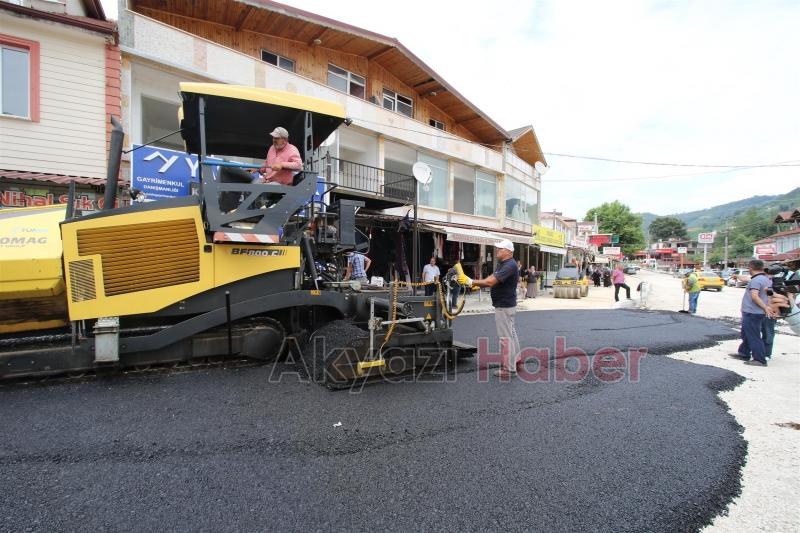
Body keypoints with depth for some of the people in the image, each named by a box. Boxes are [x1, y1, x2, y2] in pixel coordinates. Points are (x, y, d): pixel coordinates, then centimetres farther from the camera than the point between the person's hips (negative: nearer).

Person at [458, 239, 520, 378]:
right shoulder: (504, 265, 12)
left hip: (504, 307, -11)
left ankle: (508, 369, 6)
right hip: (504, 305, 11)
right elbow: (491, 278, 10)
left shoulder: (509, 266, -21)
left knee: (506, 337, -3)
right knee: (511, 334, 19)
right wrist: (477, 284, -5)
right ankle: (515, 361, 32)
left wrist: (471, 282, -23)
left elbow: (491, 282, -29)